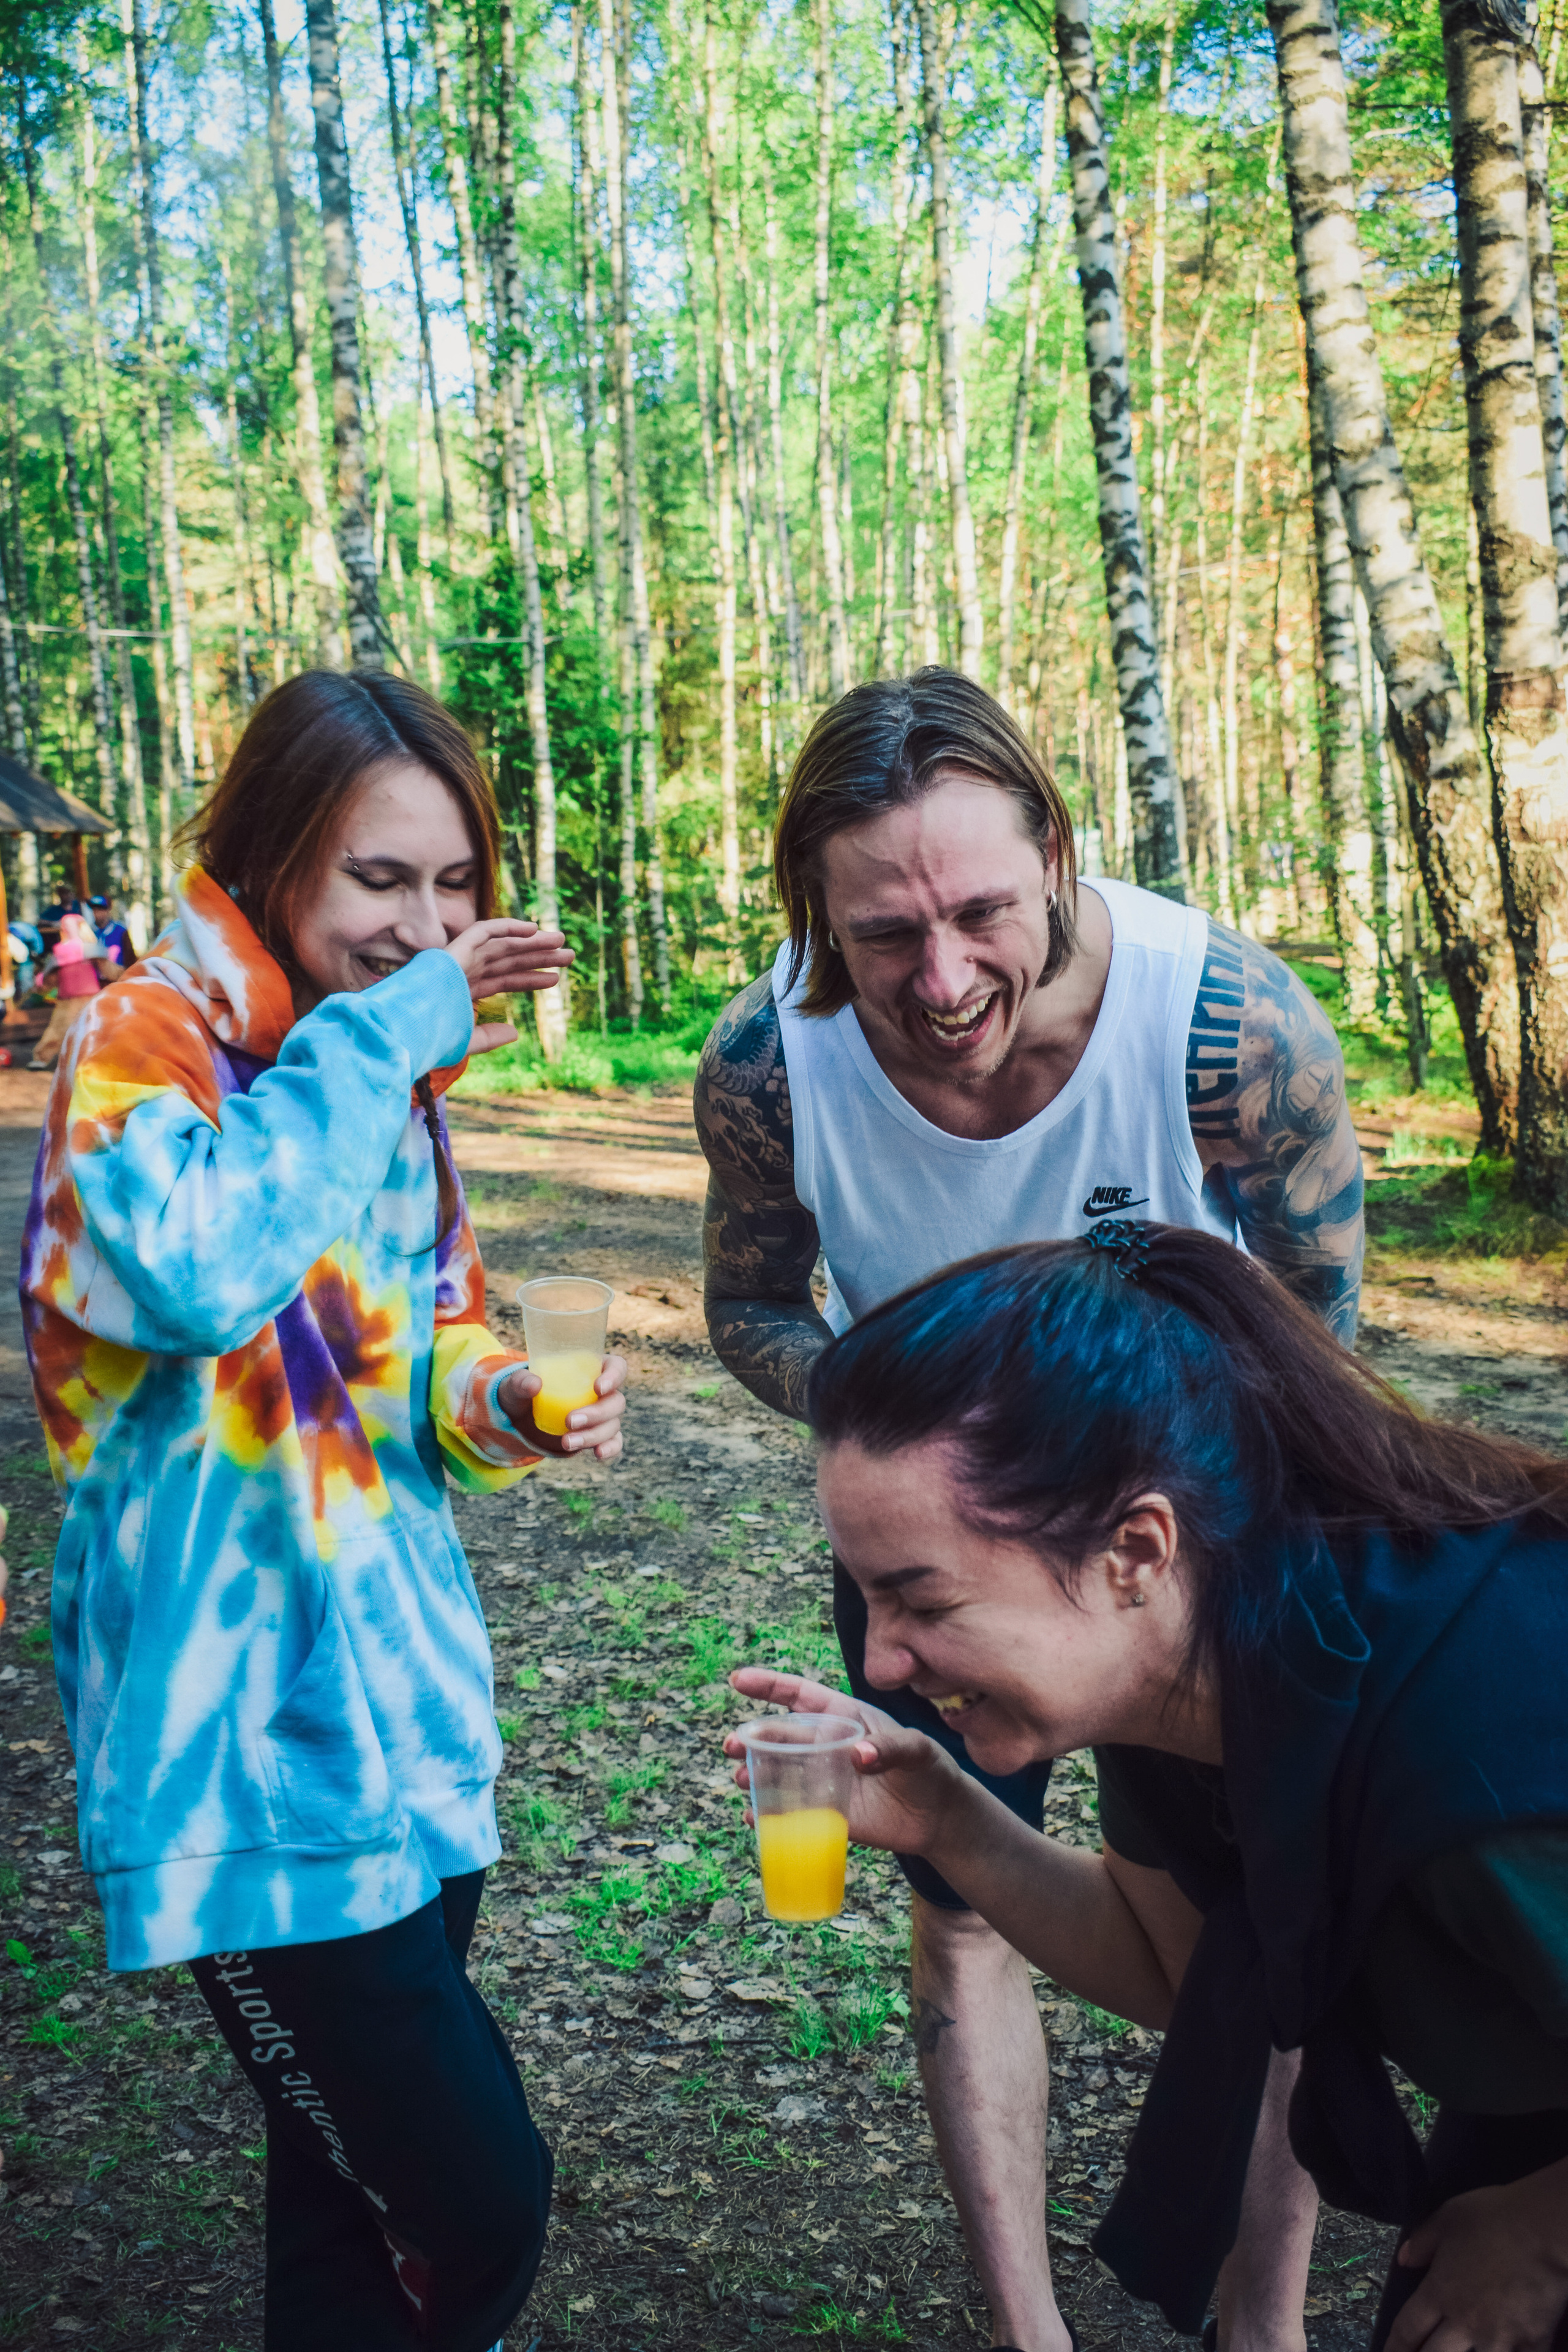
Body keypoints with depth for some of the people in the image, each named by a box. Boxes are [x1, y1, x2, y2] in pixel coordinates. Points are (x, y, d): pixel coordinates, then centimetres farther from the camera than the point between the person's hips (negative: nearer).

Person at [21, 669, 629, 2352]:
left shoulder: (390, 1077, 11)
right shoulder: (144, 1041, -13)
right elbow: (202, 1274, -35)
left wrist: (509, 1409, -5)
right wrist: (378, 1033, -22)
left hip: (402, 1698, 7)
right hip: (247, 1737, -7)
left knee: (363, 2188, 17)